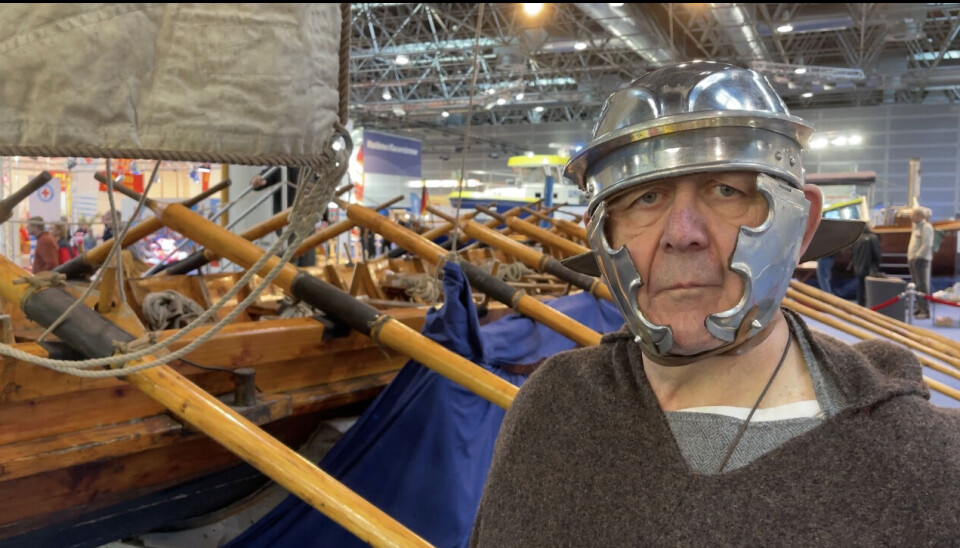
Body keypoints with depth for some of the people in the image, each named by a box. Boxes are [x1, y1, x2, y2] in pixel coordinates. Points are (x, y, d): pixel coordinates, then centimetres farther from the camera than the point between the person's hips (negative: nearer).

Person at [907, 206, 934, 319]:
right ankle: (919, 308, 19)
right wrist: (910, 256, 14)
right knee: (916, 285, 12)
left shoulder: (926, 227, -11)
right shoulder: (916, 226, 17)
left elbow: (927, 245, -18)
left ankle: (925, 311, -6)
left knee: (922, 285, -8)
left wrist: (917, 256, -17)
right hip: (913, 259, 9)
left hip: (921, 259, -9)